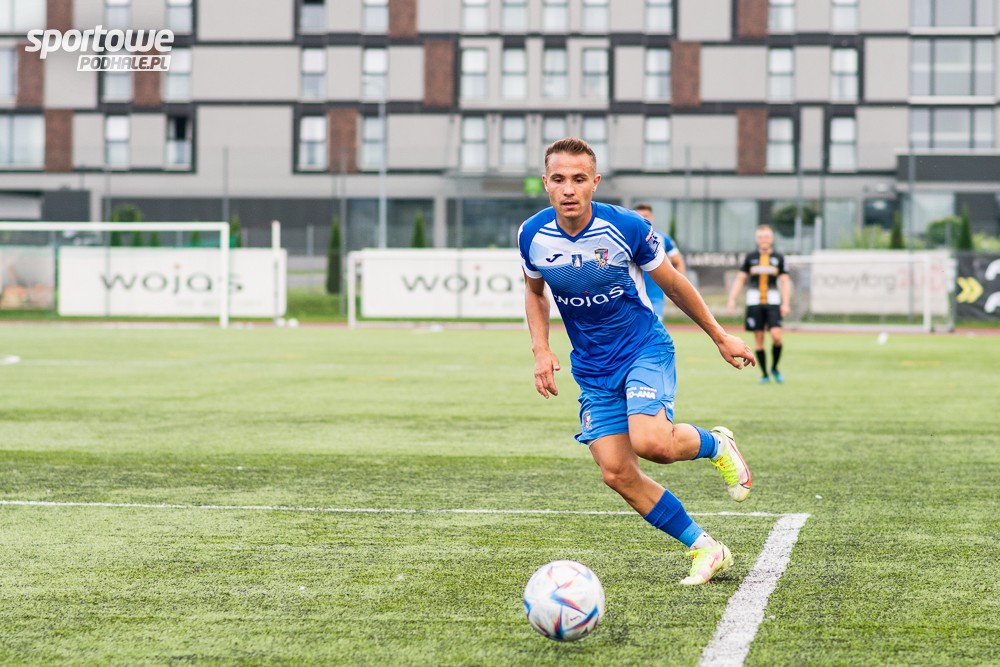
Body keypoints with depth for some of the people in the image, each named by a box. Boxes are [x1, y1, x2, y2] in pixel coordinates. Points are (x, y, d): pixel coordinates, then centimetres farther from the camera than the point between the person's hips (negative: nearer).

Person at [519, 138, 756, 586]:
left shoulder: (626, 227, -17)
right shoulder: (532, 235, -8)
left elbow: (673, 284, -1)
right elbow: (534, 292, 13)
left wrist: (720, 337, 7)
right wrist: (541, 349, -2)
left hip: (645, 349, -4)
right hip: (592, 370, 4)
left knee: (650, 442, -29)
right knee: (617, 473, -6)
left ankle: (716, 445, 6)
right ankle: (705, 549, 8)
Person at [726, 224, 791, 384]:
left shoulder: (779, 258, 5)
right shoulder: (750, 257, 6)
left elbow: (785, 281, 4)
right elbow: (740, 279, 9)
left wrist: (786, 303, -5)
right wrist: (732, 299, 0)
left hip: (773, 301, -1)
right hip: (754, 302, 1)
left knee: (776, 336, -14)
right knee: (758, 338, 0)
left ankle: (774, 368, 9)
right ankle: (764, 374, 9)